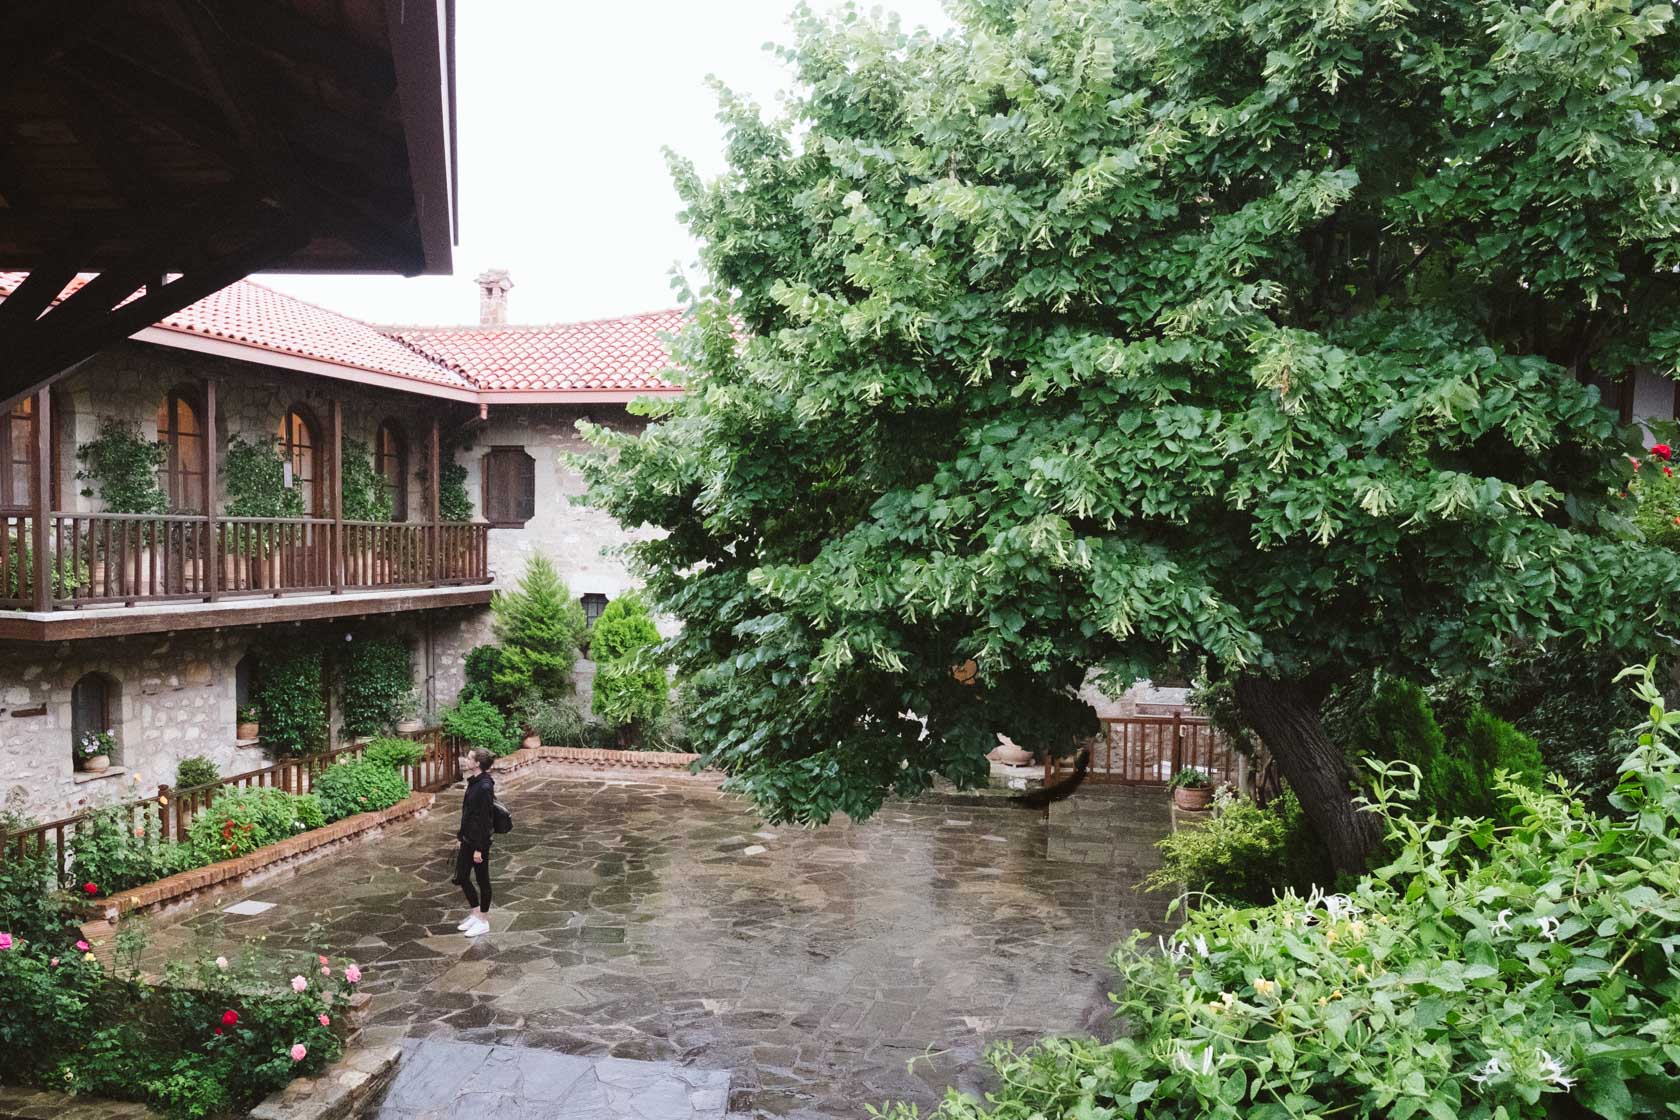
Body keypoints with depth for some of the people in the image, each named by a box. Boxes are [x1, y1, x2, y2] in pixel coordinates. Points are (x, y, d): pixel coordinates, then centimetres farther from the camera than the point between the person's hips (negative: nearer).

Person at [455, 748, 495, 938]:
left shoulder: (485, 787, -23)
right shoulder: (474, 782, 6)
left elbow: (485, 820, -22)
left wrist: (479, 848, -20)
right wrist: (460, 835, 21)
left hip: (479, 840, -9)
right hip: (468, 838, 9)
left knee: (482, 879, 5)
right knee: (461, 877, 16)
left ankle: (483, 922, 19)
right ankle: (474, 914, 32)